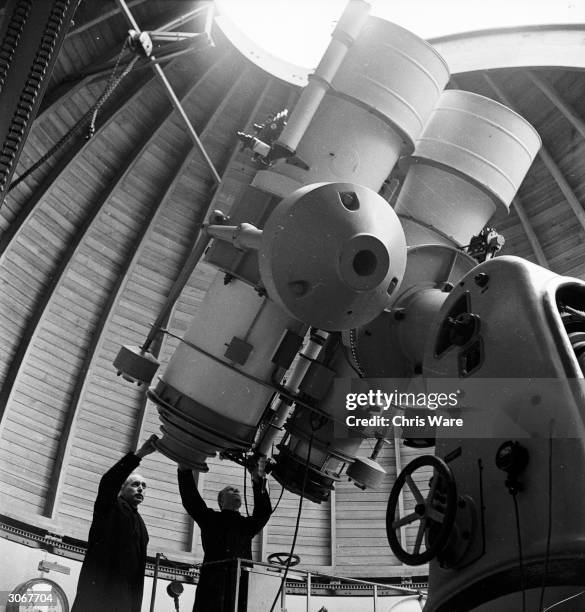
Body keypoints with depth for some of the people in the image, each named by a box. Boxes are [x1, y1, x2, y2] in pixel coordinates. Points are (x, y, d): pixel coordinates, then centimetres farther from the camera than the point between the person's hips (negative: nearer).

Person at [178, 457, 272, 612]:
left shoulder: (246, 524, 24)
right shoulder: (210, 518, 18)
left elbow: (263, 512, 6)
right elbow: (190, 500, 5)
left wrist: (258, 481, -7)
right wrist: (184, 469, -9)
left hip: (242, 586, 2)